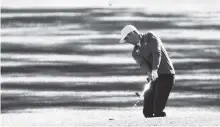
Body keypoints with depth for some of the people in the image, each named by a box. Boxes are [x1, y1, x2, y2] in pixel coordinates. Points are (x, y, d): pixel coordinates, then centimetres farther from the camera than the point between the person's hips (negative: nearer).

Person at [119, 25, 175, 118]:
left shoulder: (150, 37, -3)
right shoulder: (136, 52, 12)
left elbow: (157, 53, -18)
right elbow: (142, 63, -7)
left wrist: (154, 70, -34)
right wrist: (149, 73, -31)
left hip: (166, 75, -7)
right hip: (155, 77, 7)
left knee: (158, 110, -15)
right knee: (147, 111, 4)